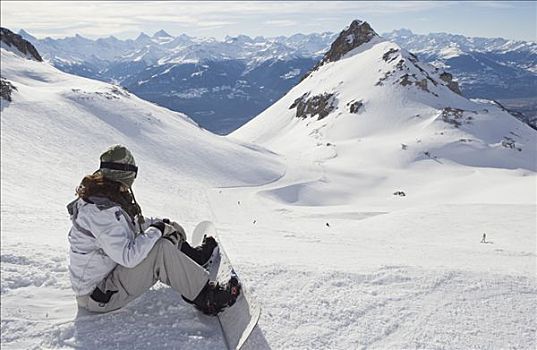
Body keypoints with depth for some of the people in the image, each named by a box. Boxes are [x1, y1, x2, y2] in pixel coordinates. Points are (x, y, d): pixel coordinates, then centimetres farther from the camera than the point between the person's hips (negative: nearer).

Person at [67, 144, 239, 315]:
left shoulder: (102, 198, -1)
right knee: (161, 249, -26)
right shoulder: (100, 212, -31)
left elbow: (130, 222, 17)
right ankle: (207, 298, -14)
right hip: (99, 297, -10)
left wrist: (159, 223, 5)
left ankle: (194, 256, 33)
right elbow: (128, 257, -35)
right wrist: (156, 230, -23)